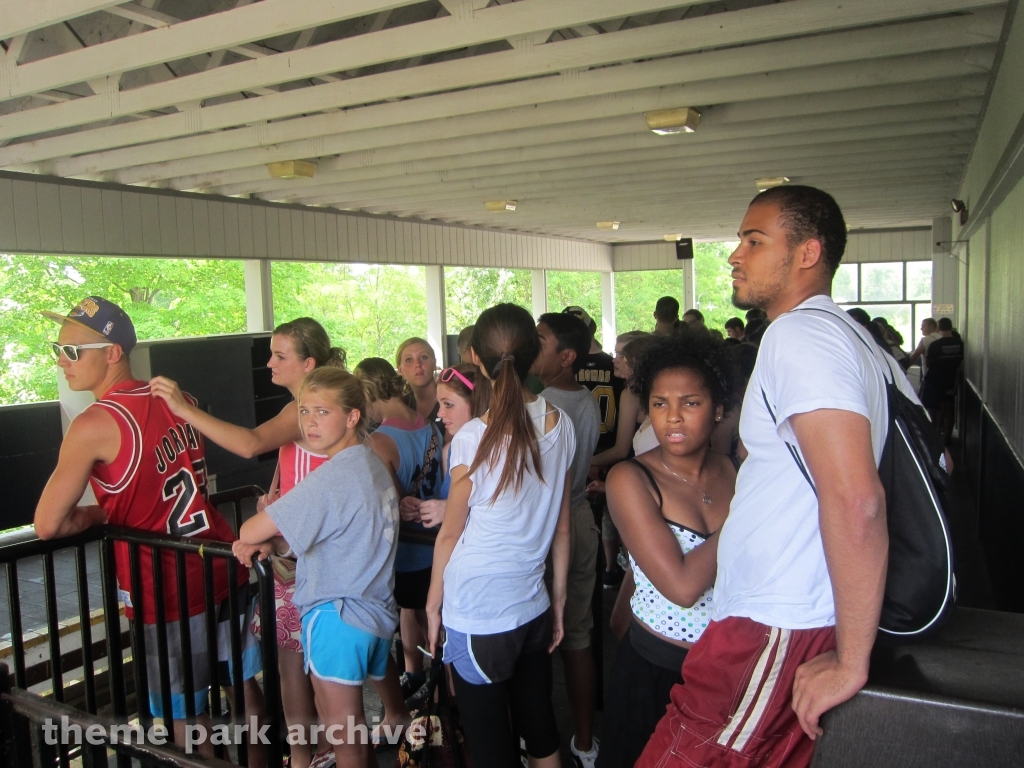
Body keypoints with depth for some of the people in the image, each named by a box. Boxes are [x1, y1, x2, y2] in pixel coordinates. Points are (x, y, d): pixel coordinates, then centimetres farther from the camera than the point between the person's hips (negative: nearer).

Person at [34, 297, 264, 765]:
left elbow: (48, 525, -13)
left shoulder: (93, 424, -17)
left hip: (168, 590, -6)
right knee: (243, 684, 21)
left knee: (185, 717, 12)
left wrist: (98, 513, 4)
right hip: (222, 568, 7)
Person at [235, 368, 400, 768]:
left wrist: (262, 538, 2)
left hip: (337, 615, -9)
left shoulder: (332, 476, -23)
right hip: (377, 611, 9)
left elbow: (249, 532, -21)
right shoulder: (373, 464, 5)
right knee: (355, 727, 24)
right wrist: (275, 543, -5)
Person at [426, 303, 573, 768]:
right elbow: (561, 526, 5)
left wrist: (434, 603, 6)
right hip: (533, 608, 5)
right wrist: (558, 598, 15)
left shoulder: (474, 438, -18)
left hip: (477, 620, -5)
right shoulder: (560, 426, -3)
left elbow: (450, 533, -8)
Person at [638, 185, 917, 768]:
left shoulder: (797, 334, -16)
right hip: (786, 617, 10)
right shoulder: (858, 340, 16)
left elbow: (856, 499, -27)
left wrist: (851, 662, -20)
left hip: (771, 633, -10)